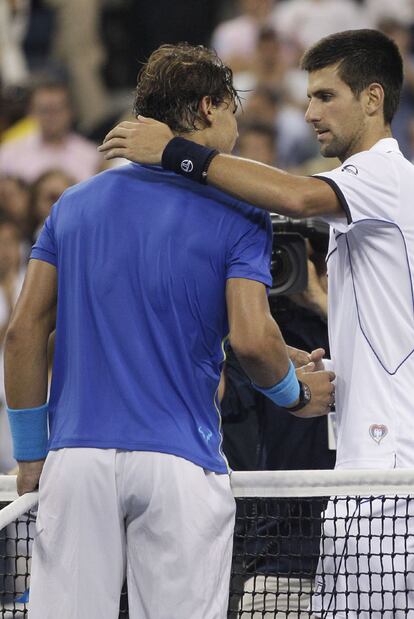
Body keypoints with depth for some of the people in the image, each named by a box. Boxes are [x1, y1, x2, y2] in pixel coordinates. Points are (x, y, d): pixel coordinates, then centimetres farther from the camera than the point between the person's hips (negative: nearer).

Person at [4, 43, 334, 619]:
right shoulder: (236, 215, 0)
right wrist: (298, 394, 9)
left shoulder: (74, 204, 13)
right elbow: (252, 338, -11)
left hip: (76, 457, 3)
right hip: (178, 463, -3)